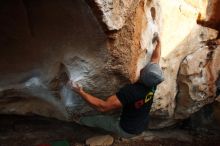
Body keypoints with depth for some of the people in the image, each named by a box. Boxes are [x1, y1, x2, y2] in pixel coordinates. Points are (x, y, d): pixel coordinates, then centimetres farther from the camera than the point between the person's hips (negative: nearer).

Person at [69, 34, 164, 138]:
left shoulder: (131, 90, -39)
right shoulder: (153, 84, -19)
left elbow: (103, 106, -41)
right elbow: (156, 59, -1)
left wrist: (80, 92, -36)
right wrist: (158, 42, 14)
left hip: (127, 131, -5)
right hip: (142, 128, 6)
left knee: (97, 120, 16)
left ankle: (79, 121, 45)